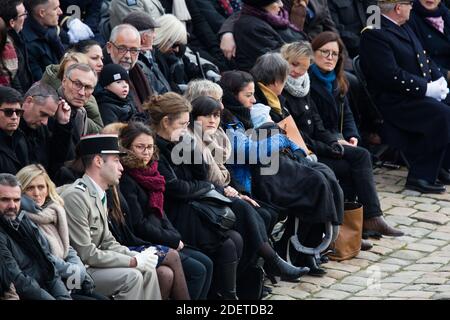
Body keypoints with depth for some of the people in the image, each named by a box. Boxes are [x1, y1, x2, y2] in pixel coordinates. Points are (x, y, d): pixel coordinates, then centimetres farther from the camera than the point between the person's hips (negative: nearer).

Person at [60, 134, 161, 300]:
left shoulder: (99, 195, 11)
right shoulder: (76, 196, -20)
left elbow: (108, 242, 15)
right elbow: (87, 254, -22)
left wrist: (138, 256, -3)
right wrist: (134, 261, -16)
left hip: (87, 265, 9)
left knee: (147, 271, 1)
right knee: (131, 277, -21)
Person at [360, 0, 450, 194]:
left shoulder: (404, 28, 16)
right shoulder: (374, 35, -14)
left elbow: (424, 57, 23)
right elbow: (392, 76, -21)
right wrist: (428, 89, -20)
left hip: (423, 90, 10)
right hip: (395, 101, -10)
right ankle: (422, 176, -20)